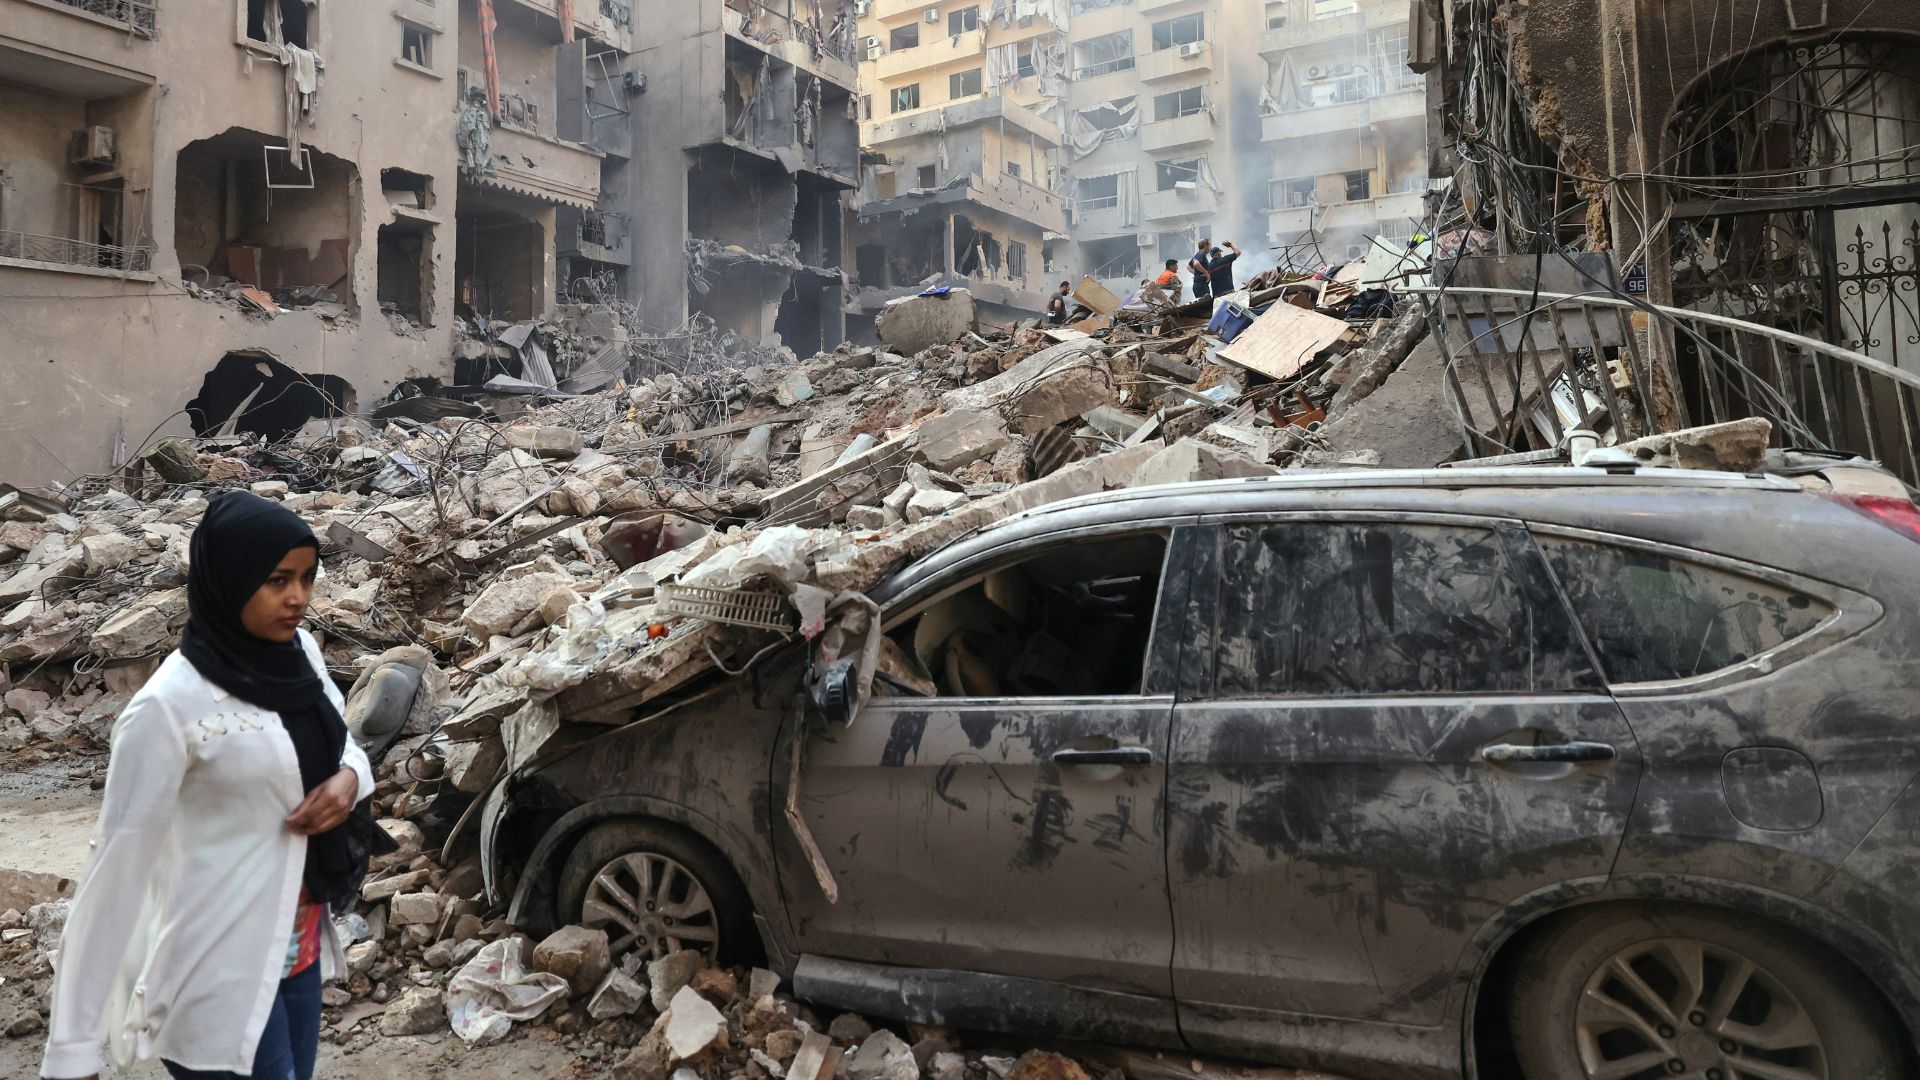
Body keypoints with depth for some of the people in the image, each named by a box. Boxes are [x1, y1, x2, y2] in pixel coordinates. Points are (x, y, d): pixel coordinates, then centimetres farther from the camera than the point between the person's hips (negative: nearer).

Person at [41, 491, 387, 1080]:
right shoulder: (170, 705, -20)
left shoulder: (300, 653, -2)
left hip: (300, 944, 7)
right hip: (219, 969, -6)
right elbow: (118, 863, -19)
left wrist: (349, 779, -11)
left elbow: (344, 747, 13)